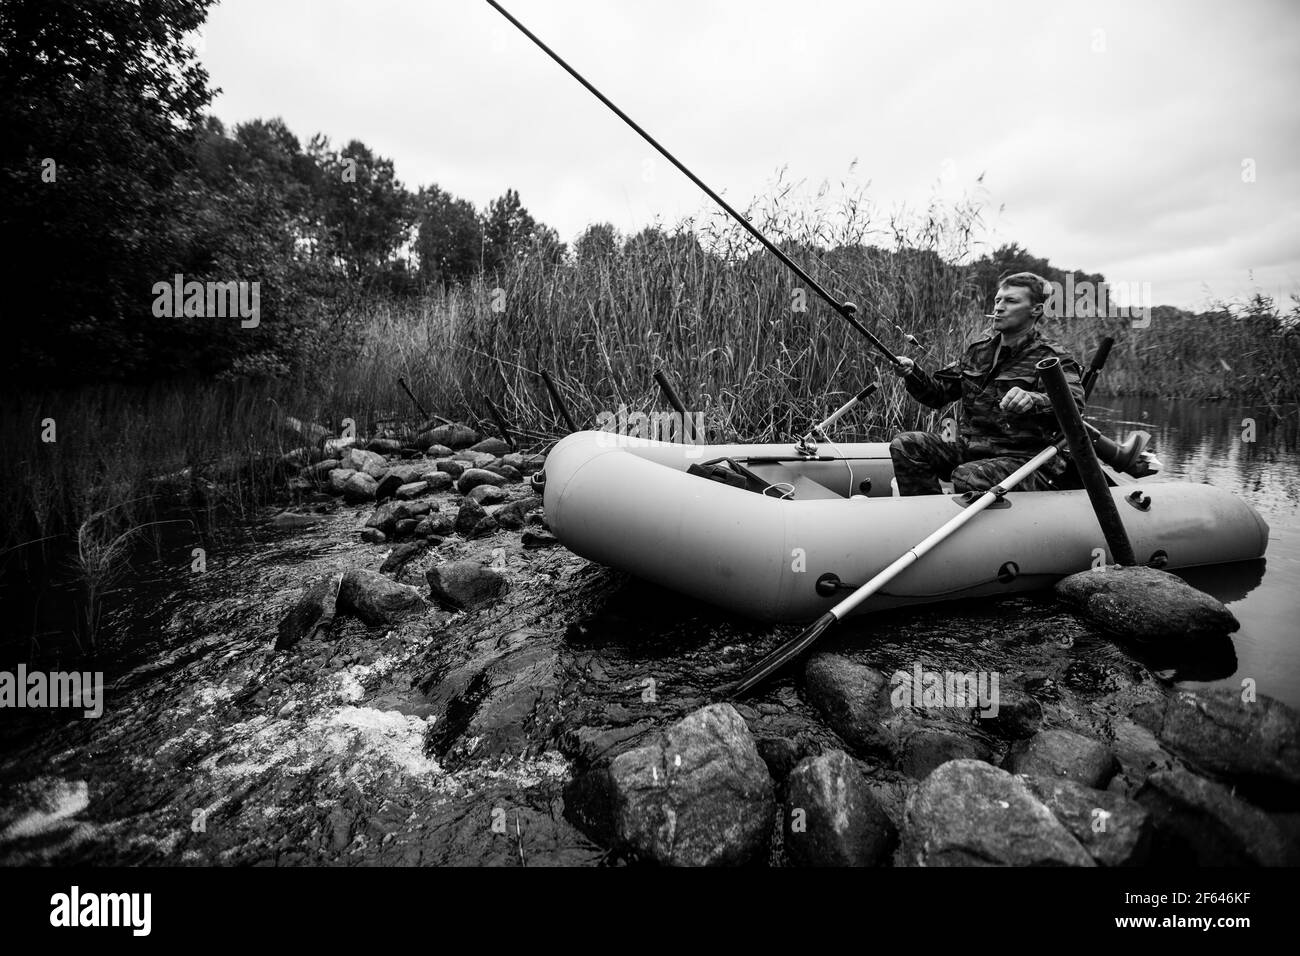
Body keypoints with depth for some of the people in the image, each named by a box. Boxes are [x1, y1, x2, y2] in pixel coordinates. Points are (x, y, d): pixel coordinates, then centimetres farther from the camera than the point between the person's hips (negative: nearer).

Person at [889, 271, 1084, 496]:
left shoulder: (1051, 358, -6)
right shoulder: (981, 347, 14)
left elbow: (1074, 403, -25)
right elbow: (939, 392, 15)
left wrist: (1032, 400, -47)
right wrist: (913, 374, -6)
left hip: (1023, 459, -6)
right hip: (969, 448, 6)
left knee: (968, 477, -36)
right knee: (904, 446, -12)